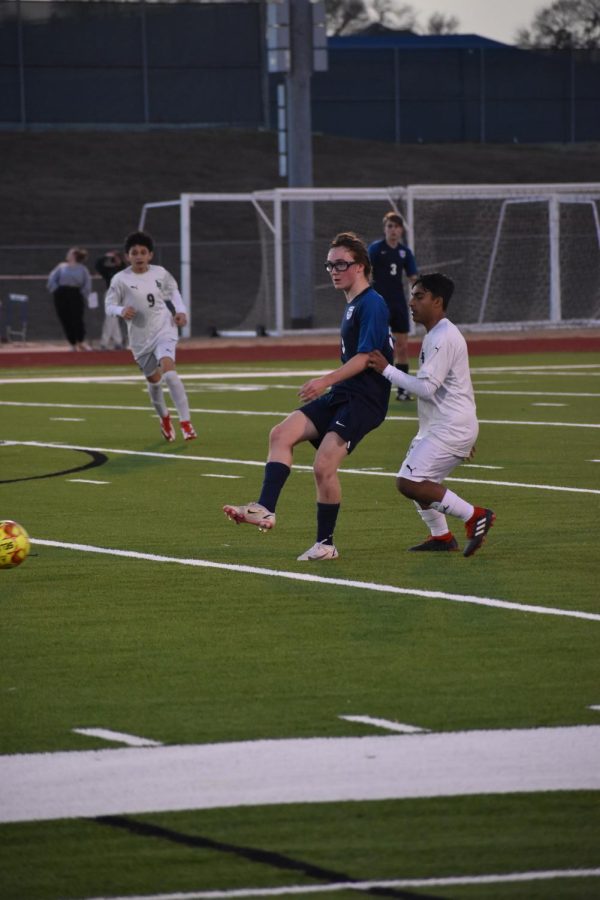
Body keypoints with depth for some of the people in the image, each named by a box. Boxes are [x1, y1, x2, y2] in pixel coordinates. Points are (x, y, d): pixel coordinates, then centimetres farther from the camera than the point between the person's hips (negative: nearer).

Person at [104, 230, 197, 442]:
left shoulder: (160, 273, -2)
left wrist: (180, 311, 2)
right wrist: (121, 311, -28)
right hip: (140, 336, 1)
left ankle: (185, 422, -23)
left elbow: (173, 290, 17)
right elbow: (109, 305, -6)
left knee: (168, 369, -24)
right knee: (154, 379, 14)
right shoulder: (120, 279, -10)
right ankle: (164, 418, 44)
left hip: (164, 329, -1)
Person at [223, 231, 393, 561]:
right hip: (340, 396, 10)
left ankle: (325, 544, -3)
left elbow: (365, 357, -20)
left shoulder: (372, 305, -12)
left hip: (363, 400, -10)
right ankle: (265, 509, -16)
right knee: (281, 434, -7)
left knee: (323, 466, -16)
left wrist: (326, 381, -25)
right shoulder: (352, 305, 19)